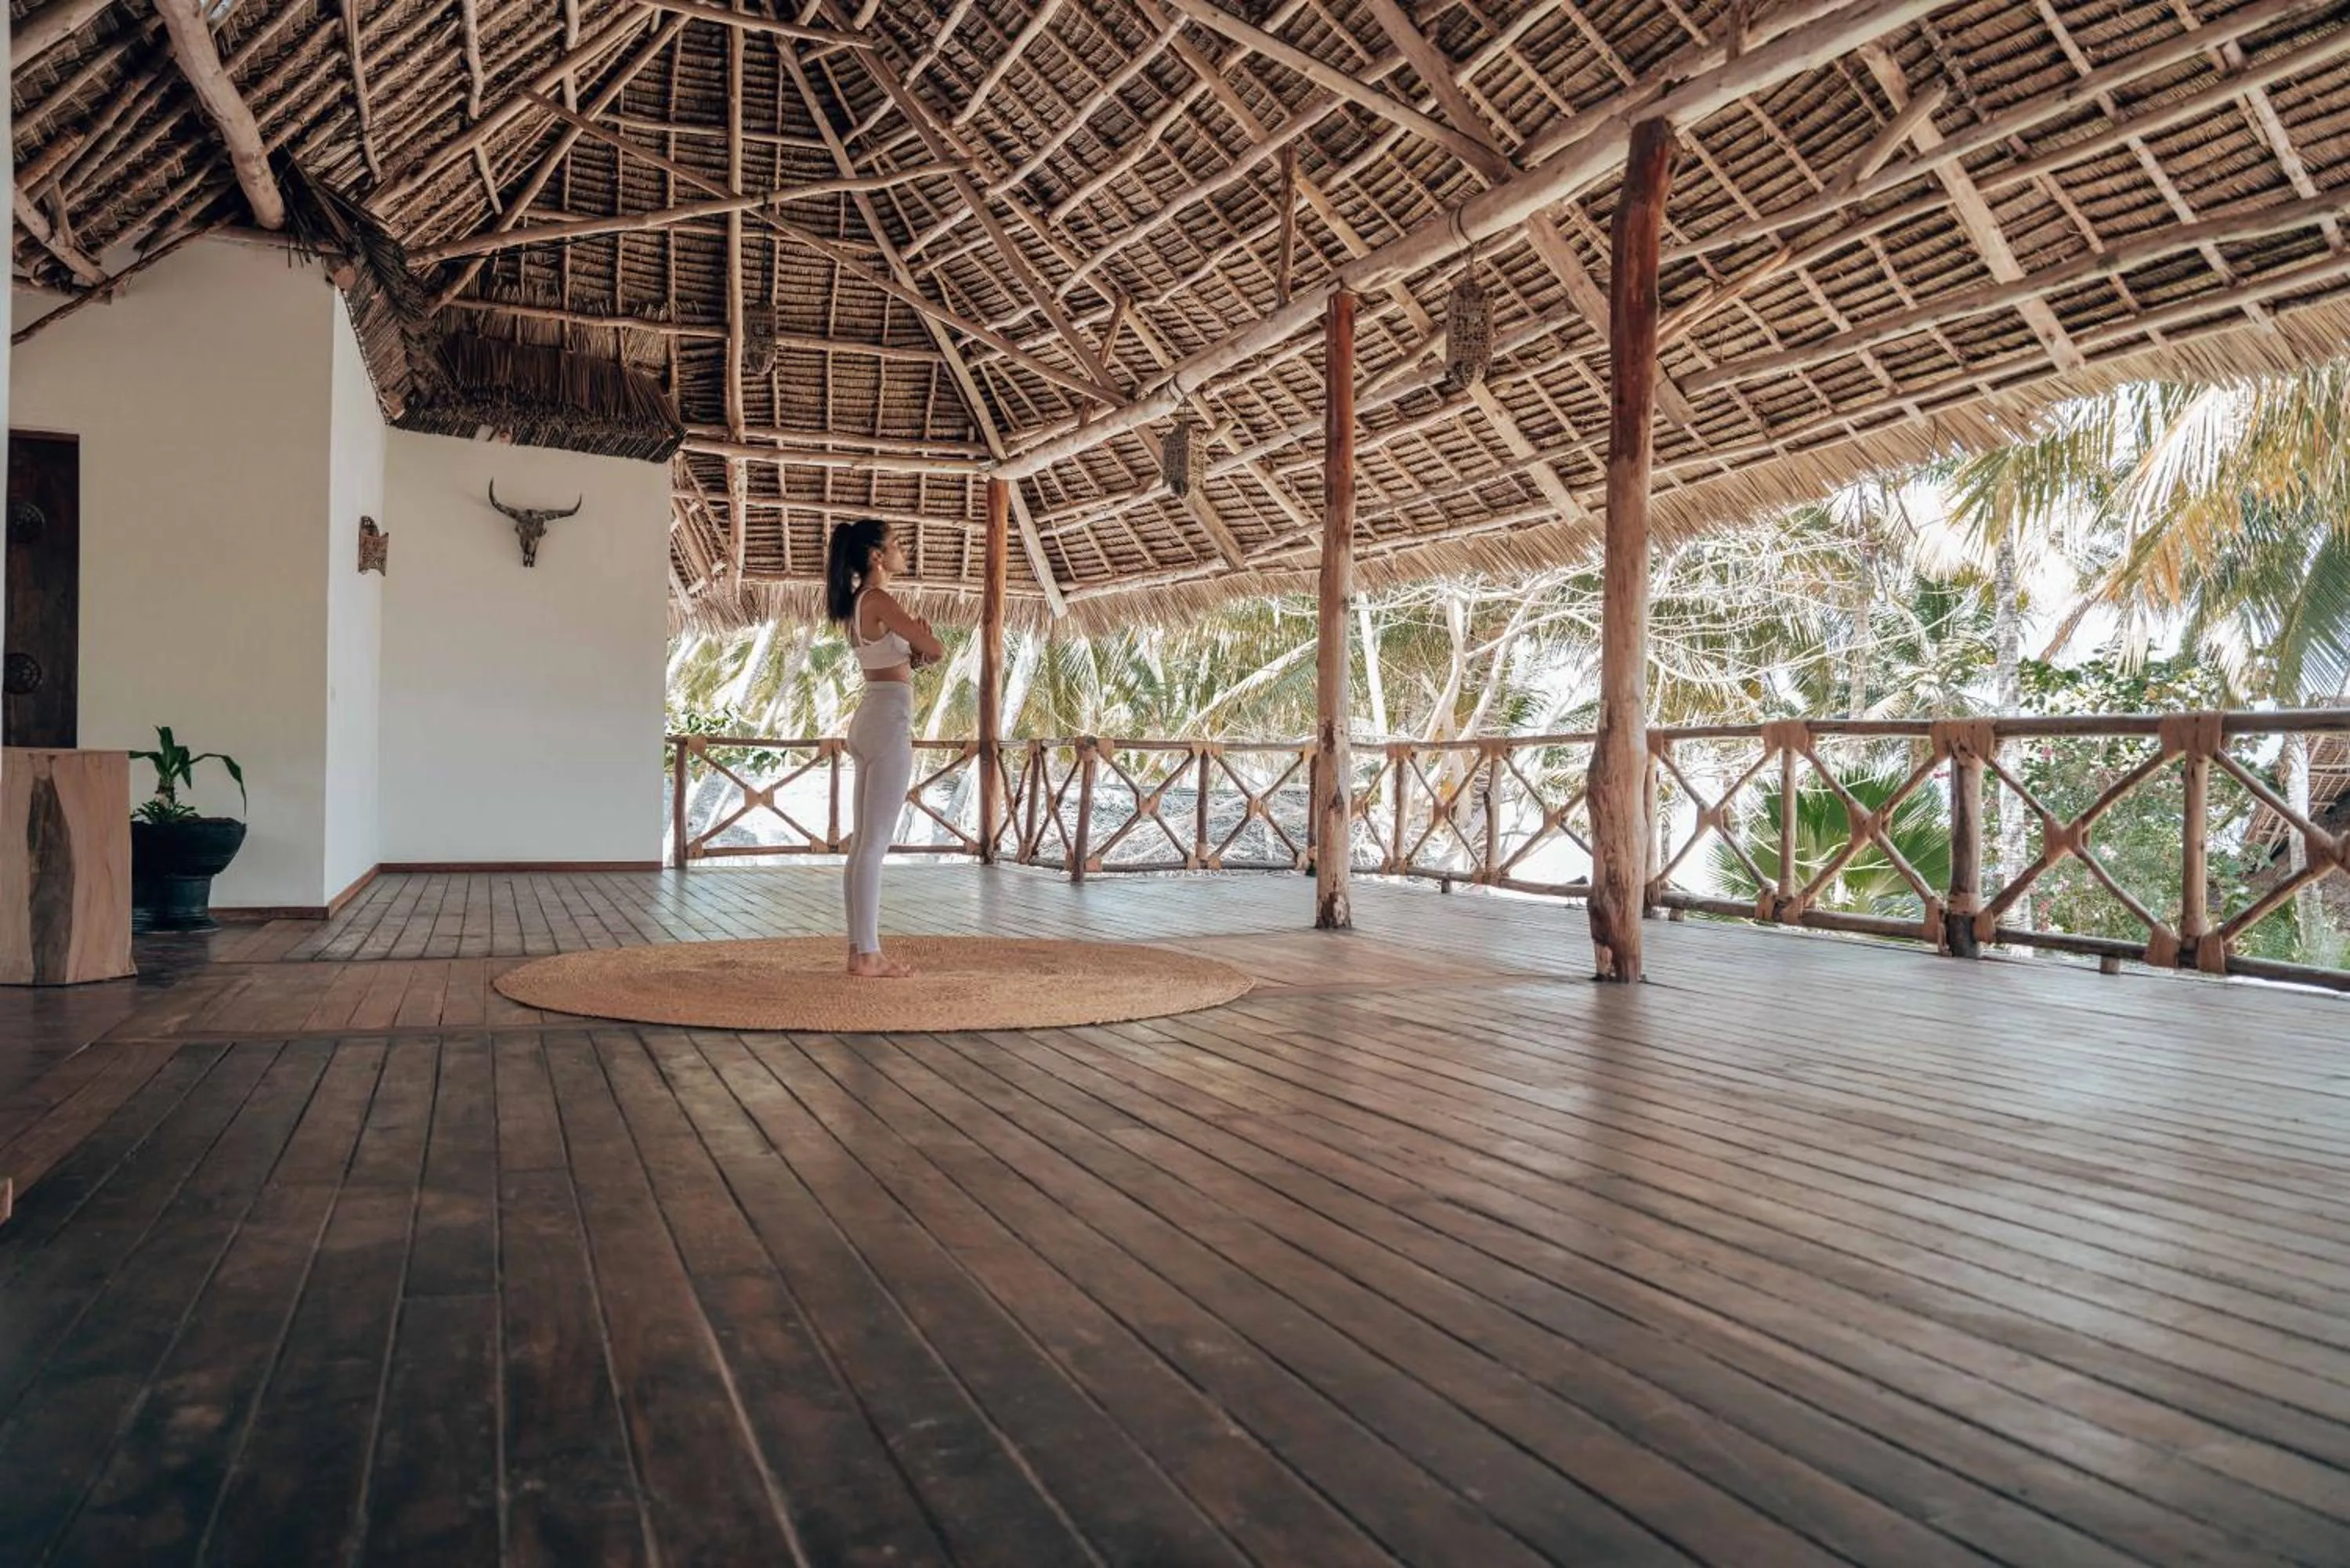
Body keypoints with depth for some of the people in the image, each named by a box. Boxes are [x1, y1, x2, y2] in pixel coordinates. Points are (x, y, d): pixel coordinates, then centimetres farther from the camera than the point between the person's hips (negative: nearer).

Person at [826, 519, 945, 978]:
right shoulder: (880, 601, -12)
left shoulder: (857, 603, 17)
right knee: (875, 843, -8)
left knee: (864, 842, 9)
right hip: (890, 720, -10)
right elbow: (936, 648, -12)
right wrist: (922, 642, 10)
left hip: (869, 717, 10)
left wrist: (915, 653, 2)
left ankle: (861, 948, 13)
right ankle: (868, 955, -5)